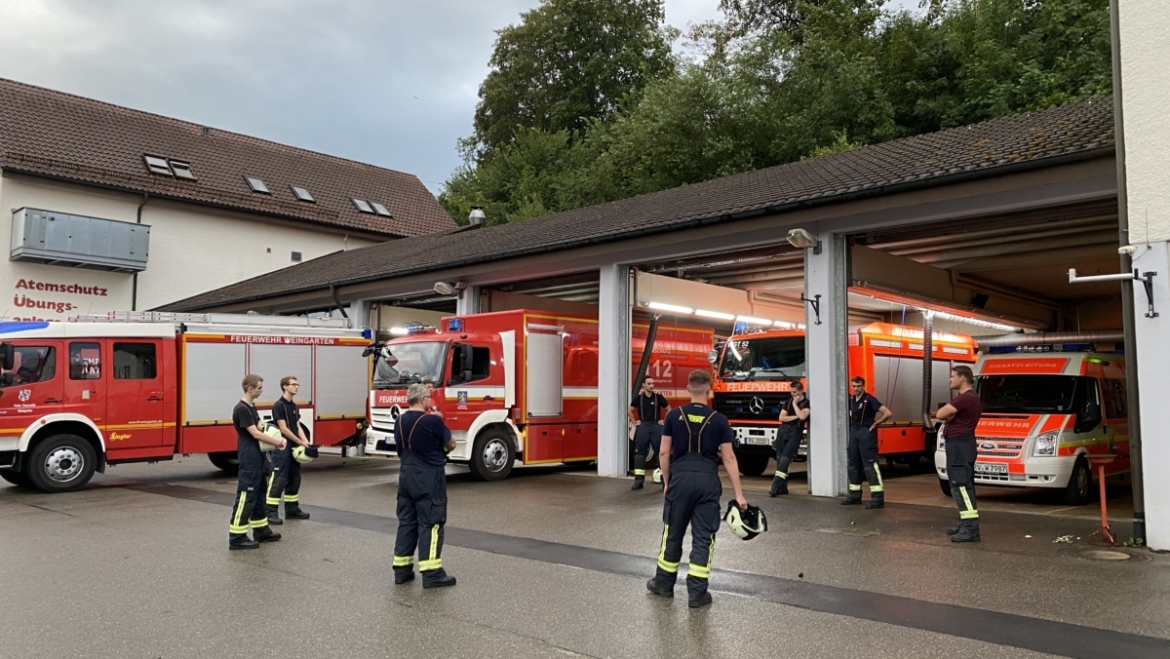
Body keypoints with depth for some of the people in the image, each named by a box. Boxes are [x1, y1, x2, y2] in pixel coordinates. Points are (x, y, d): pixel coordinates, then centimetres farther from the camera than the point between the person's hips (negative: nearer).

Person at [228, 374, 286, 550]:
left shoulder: (252, 407, 13)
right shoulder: (241, 409, -18)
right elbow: (255, 434, -20)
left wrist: (275, 441, 1)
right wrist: (277, 442, -9)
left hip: (257, 458, 10)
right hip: (249, 460, -10)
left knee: (258, 495, 15)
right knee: (245, 496, -7)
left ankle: (261, 531, 24)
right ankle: (236, 537, -3)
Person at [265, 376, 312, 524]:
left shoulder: (294, 406, 15)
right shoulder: (279, 405, -12)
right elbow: (283, 429, -17)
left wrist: (305, 441, -3)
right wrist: (301, 442, -15)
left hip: (294, 447, 9)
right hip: (282, 448, -9)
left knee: (294, 479, 12)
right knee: (278, 480, -9)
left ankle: (292, 509, 21)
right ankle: (271, 512, -6)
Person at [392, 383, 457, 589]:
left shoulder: (400, 422, 5)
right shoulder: (433, 421, -16)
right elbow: (451, 445, -4)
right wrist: (440, 450, 17)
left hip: (406, 475, 7)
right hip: (429, 476, -7)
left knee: (406, 521, 12)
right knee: (430, 523, -4)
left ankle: (402, 569, 16)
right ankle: (431, 573, -3)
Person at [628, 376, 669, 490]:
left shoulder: (659, 397, 0)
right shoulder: (638, 398, 1)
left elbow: (668, 410, 12)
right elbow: (629, 410, 14)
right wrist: (634, 422, 8)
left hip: (656, 426, 0)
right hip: (642, 426, 1)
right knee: (640, 452, 0)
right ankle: (639, 479, 4)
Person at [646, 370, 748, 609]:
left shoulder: (674, 415, 0)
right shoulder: (719, 419, -3)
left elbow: (664, 452, 2)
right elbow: (729, 458, -4)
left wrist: (667, 481, 15)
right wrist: (738, 494, 0)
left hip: (680, 478, 1)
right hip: (707, 481, -1)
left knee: (673, 532, 14)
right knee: (703, 537, 5)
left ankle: (664, 582, 26)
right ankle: (697, 592, 7)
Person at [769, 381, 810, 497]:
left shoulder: (807, 403, 0)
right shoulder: (788, 401, 15)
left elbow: (802, 416, -17)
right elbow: (781, 417, 8)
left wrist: (795, 404, -8)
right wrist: (795, 416, -4)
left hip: (795, 432, -5)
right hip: (783, 430, 5)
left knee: (785, 459, -14)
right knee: (780, 459, 4)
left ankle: (776, 486, -20)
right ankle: (783, 487, 11)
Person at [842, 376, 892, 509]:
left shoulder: (869, 399, -9)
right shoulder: (851, 401, 12)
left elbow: (888, 413, -15)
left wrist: (874, 424, -7)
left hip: (866, 433, -8)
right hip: (854, 433, 8)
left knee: (870, 465, -11)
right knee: (853, 465, 11)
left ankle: (878, 498, -12)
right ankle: (855, 495, 20)